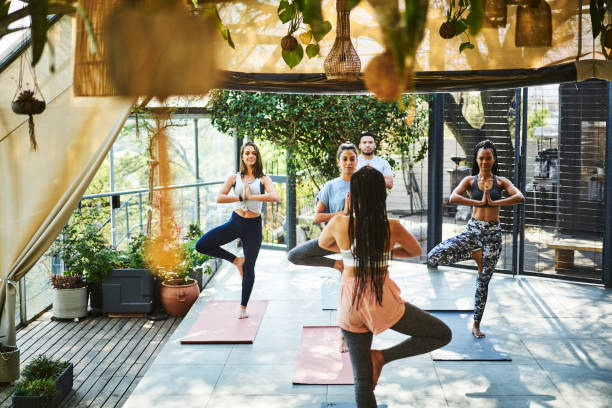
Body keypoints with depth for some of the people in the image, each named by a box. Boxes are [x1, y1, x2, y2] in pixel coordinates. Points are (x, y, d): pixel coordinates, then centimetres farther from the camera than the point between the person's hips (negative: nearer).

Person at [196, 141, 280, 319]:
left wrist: (251, 196, -19)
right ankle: (236, 260, 7)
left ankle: (243, 307, 23)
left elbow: (274, 197, -18)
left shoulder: (263, 179, 0)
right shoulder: (234, 178, 4)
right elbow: (219, 197, -7)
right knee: (201, 245, -12)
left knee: (249, 268, 4)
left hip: (253, 226, -2)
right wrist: (241, 198, -14)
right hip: (235, 222, 2)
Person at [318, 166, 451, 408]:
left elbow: (323, 243, 15)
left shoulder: (339, 223, -9)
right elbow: (416, 251, 9)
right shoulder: (392, 228, -12)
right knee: (443, 334, 15)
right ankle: (382, 356, 4)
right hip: (383, 301, -3)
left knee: (362, 380, 14)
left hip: (350, 304, 3)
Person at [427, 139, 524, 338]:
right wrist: (480, 202, -19)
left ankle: (476, 325, 21)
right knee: (433, 257, -18)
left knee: (484, 281, 6)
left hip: (493, 232, 0)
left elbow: (520, 197, -13)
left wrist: (494, 202, -18)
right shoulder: (470, 180, 3)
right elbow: (453, 198, -15)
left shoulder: (500, 182, 5)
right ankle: (475, 254, 4)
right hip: (473, 229, 0)